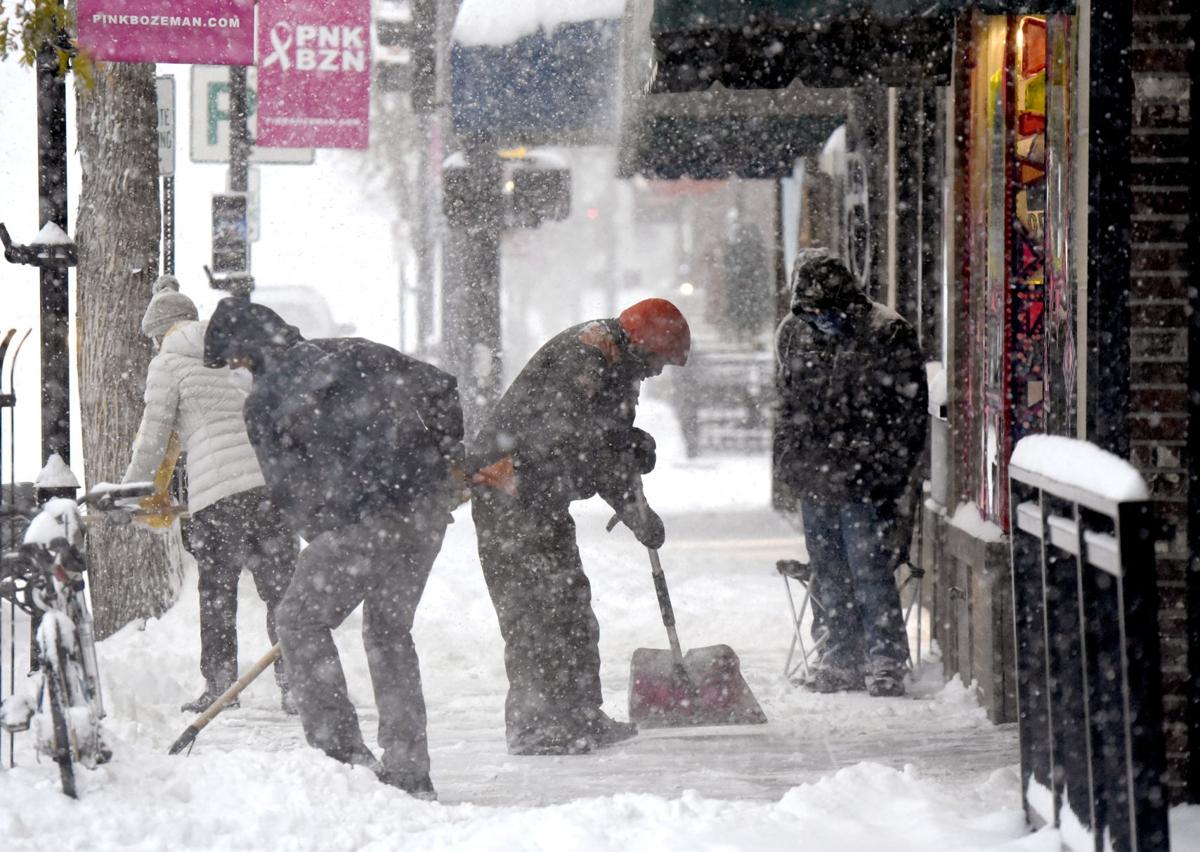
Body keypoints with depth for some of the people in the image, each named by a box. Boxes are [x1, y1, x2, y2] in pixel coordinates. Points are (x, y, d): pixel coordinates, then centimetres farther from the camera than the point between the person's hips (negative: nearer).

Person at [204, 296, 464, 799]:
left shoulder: (266, 403, 1)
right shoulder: (353, 353, 15)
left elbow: (291, 493, 2)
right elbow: (443, 391, 14)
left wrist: (329, 545, 14)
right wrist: (448, 457, 23)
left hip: (372, 513, -6)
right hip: (432, 501, 7)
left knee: (300, 620, 9)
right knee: (390, 630, 18)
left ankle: (342, 753, 1)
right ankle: (409, 772, 17)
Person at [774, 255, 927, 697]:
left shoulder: (888, 335, -10)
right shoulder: (794, 332, 7)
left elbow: (910, 409, -8)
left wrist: (886, 470, -12)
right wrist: (789, 460, 15)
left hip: (864, 479, -6)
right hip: (814, 477, 6)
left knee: (870, 571, -8)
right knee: (829, 574, 11)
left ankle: (885, 663, -1)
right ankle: (841, 660, 20)